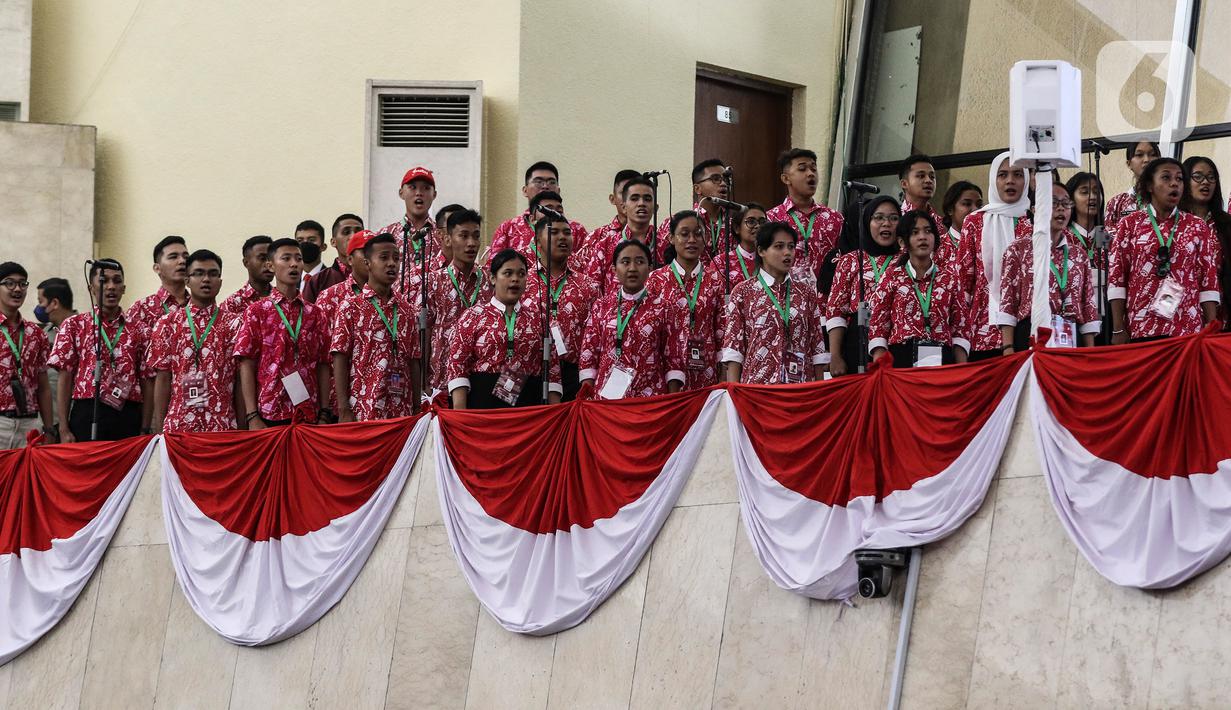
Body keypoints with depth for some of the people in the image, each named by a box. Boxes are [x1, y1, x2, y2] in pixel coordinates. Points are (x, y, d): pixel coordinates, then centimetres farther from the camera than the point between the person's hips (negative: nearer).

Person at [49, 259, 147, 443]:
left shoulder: (138, 330, 10)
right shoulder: (74, 325, 8)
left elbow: (146, 382, 8)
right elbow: (65, 377, 4)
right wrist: (64, 429, -3)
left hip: (129, 418, 1)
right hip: (87, 414, -1)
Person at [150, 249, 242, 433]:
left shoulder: (233, 324, 5)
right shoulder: (167, 324, 7)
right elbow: (162, 378, 5)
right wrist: (159, 430, 1)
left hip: (223, 425, 0)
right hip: (178, 424, 0)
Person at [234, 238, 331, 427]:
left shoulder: (315, 314, 10)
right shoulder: (256, 312, 2)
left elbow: (323, 365, 8)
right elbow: (247, 366, -2)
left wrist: (324, 414, 1)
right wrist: (252, 417, -10)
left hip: (310, 416, 3)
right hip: (269, 415, -3)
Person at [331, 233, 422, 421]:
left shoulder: (406, 309, 11)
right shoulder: (349, 307, -1)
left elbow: (413, 361, 12)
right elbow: (340, 360, -5)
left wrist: (417, 408, 7)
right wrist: (343, 410, -11)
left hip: (402, 411, 4)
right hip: (363, 411, -4)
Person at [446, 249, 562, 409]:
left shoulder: (537, 319, 11)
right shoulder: (473, 316, 4)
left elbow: (552, 369, 9)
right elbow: (457, 365, -1)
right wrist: (459, 415, -11)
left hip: (530, 405, 2)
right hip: (483, 402, -2)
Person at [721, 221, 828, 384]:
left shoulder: (807, 293, 9)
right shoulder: (743, 292, 2)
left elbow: (817, 349, 8)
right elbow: (734, 347, -1)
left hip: (801, 384, 2)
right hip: (757, 383, -2)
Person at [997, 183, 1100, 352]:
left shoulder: (1078, 254, 16)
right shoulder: (1019, 249, 5)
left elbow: (1088, 304, 13)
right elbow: (1008, 301, -1)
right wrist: (1008, 349, -10)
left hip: (1072, 340, 3)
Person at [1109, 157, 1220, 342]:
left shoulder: (1197, 226, 9)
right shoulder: (1129, 223, 5)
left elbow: (1209, 280, 7)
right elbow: (1116, 277, 2)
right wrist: (1118, 330, -4)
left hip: (1188, 328, 1)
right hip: (1139, 328, -1)